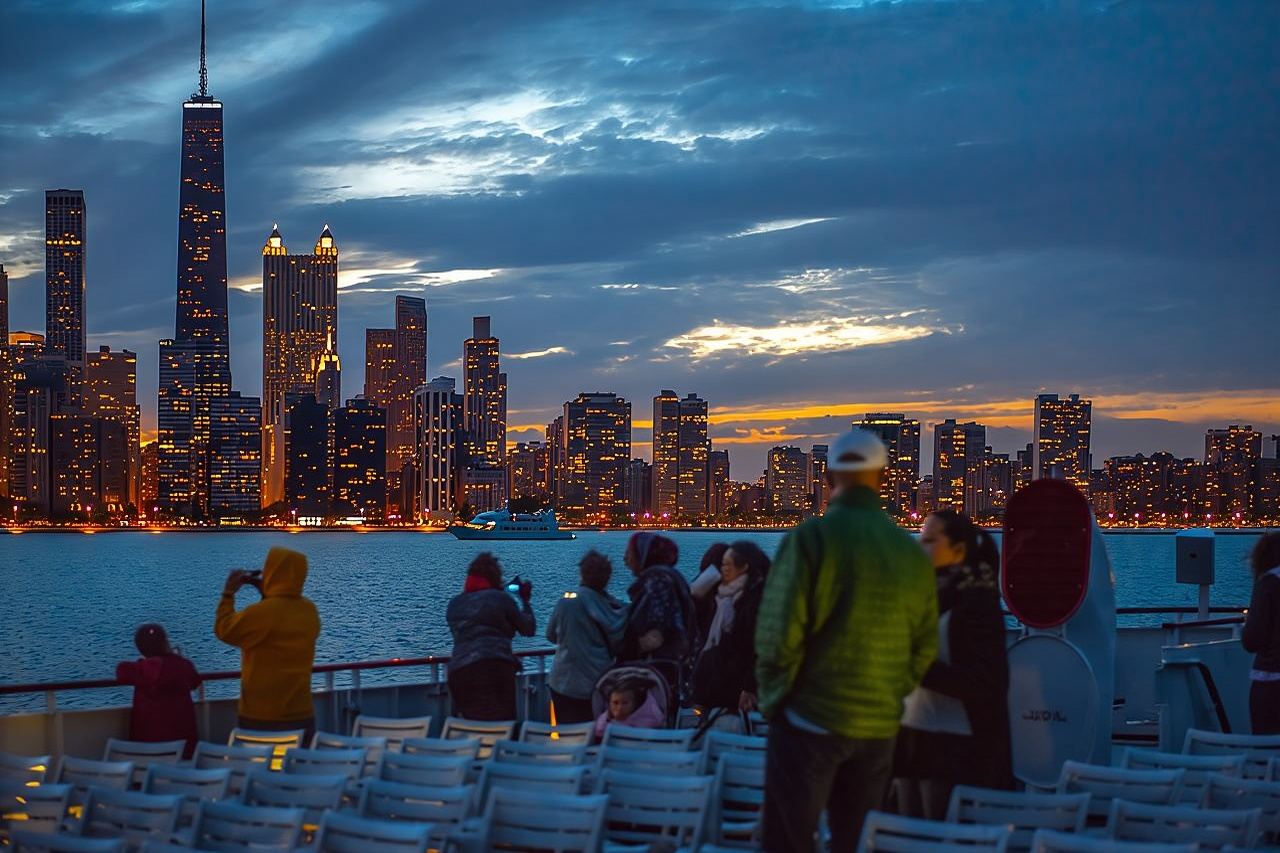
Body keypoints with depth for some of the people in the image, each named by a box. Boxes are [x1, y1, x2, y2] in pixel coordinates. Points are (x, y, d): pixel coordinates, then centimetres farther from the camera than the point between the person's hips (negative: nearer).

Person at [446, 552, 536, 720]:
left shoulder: (454, 604, 20)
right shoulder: (501, 598, 4)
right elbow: (528, 629, 12)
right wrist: (525, 600, 28)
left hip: (458, 673, 5)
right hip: (495, 668, -5)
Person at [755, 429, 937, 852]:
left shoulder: (812, 537, -10)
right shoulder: (912, 551, 3)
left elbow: (778, 633, -12)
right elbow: (924, 646, 6)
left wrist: (773, 698, 2)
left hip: (810, 720, -4)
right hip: (879, 728, 4)